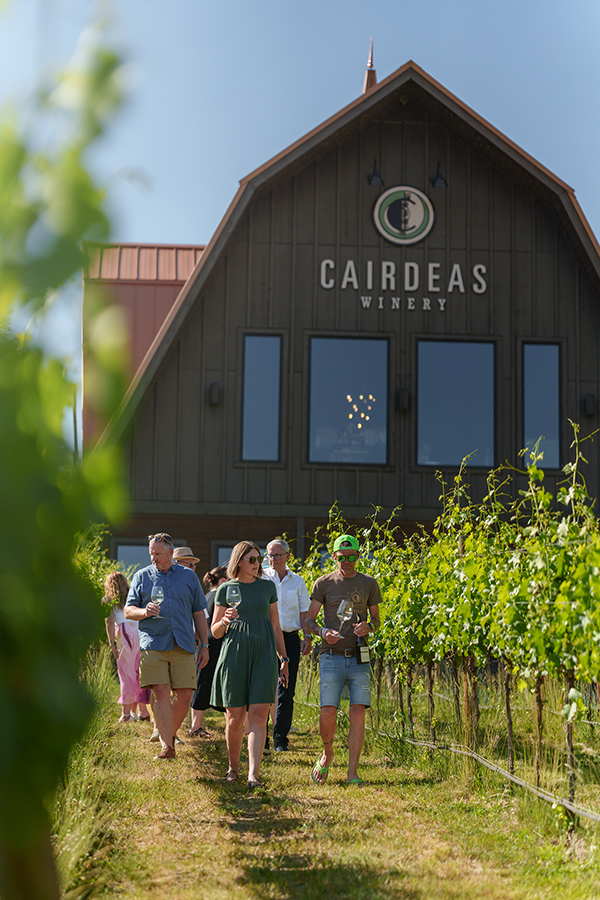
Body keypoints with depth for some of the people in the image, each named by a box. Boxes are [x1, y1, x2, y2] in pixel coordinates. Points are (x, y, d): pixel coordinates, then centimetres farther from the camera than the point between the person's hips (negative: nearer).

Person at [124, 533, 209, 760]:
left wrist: (204, 645, 11)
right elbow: (128, 610, 10)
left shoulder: (189, 576, 14)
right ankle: (166, 746, -9)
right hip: (153, 645, -1)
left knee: (184, 694, -4)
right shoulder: (142, 577, 11)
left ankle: (171, 732, 20)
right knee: (161, 693, -10)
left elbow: (199, 613, 16)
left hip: (183, 645, 1)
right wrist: (144, 612, -12)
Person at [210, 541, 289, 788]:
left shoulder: (267, 587, 11)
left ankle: (253, 774, -15)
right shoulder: (226, 589, 5)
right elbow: (215, 631, 8)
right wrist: (225, 621, -14)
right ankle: (233, 767, 21)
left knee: (259, 714, -10)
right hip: (235, 654, -1)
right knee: (235, 717, 1)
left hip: (264, 655, 1)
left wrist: (284, 659, 12)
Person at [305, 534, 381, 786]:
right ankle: (327, 755, 18)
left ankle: (352, 773, -4)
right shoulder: (324, 583, 6)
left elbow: (376, 619, 18)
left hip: (359, 658, 1)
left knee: (358, 713, -9)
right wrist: (323, 631, -13)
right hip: (332, 657, -1)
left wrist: (368, 626, -6)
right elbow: (309, 620, 8)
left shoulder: (369, 584, 11)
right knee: (328, 713, -11)